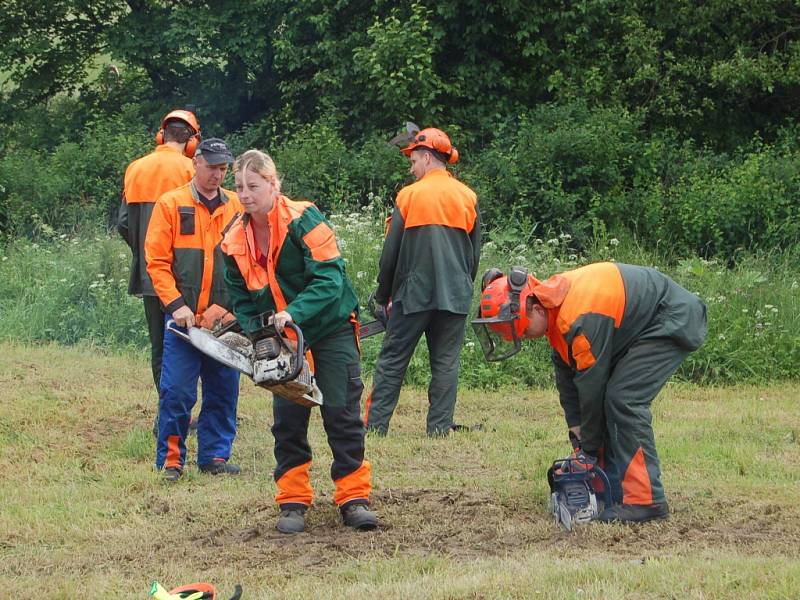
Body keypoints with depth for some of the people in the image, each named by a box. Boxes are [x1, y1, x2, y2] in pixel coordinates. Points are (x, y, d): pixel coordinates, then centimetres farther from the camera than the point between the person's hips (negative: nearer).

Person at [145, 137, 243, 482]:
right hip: (184, 318, -3)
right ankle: (170, 460, 4)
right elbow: (157, 261, -1)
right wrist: (176, 304, -11)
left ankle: (215, 456, 16)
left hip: (225, 319, 3)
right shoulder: (171, 205, 1)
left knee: (223, 391, 6)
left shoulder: (237, 208, 10)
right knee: (176, 391, -5)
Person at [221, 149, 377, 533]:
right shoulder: (235, 243, -3)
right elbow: (242, 301, 4)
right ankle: (293, 502, 6)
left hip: (330, 327, -5)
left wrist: (294, 313, -37)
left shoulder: (302, 220, -20)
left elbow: (329, 279, -25)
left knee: (341, 412, -5)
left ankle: (354, 498, 0)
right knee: (287, 418, 1)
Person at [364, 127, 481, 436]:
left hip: (413, 294, -2)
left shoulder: (409, 196, -3)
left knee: (392, 360, 3)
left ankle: (375, 424, 0)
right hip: (454, 295, 2)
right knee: (446, 362, 5)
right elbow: (474, 253, 11)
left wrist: (383, 296, 9)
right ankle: (440, 428, 0)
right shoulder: (468, 198, 6)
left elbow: (390, 253, -1)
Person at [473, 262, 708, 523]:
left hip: (673, 320, -10)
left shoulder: (580, 320, -32)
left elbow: (591, 385, -25)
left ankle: (645, 500, -19)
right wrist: (578, 437, 3)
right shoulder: (553, 306, -2)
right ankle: (612, 491, 7)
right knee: (608, 400, 5)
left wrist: (589, 451, -14)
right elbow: (566, 373, 6)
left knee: (623, 400, -19)